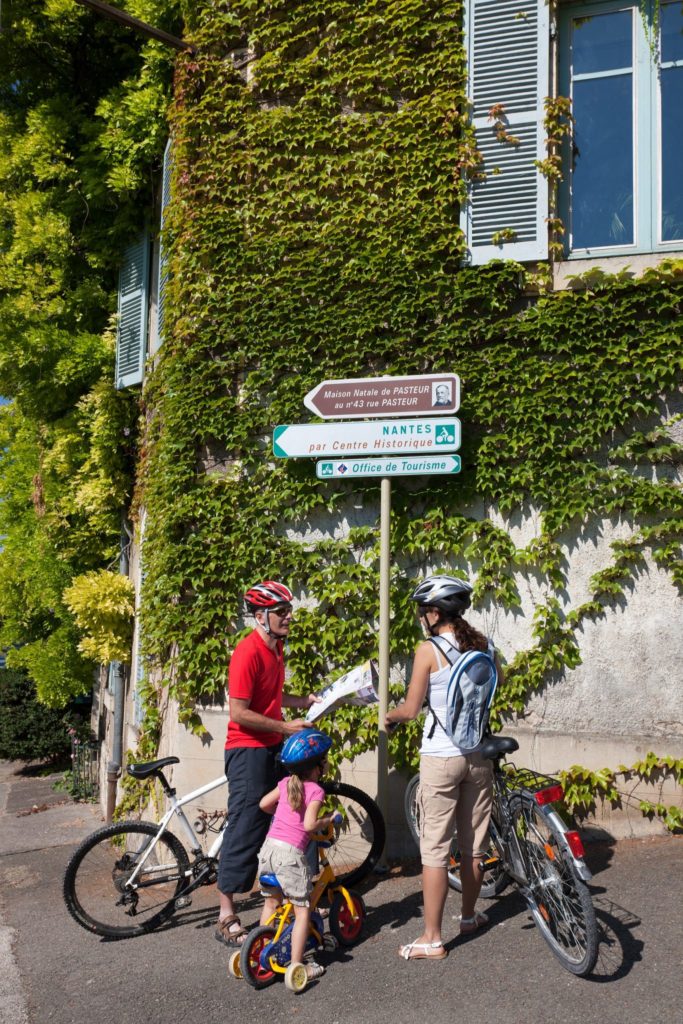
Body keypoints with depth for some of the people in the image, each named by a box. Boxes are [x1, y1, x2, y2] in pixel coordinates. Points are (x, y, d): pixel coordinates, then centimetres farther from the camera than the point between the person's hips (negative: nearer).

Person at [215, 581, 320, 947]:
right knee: (245, 829, -3)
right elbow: (239, 713, -22)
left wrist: (304, 701, 9)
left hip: (273, 748, 9)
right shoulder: (248, 652, -20)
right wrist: (285, 727, -18)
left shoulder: (276, 648, 9)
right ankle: (226, 917, 8)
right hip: (248, 751, -9)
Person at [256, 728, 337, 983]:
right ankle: (297, 965, 5)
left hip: (269, 846, 7)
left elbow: (263, 804, 14)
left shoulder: (286, 783, 10)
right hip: (291, 852, -6)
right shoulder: (315, 790, -7)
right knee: (302, 910, 5)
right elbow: (309, 824, -18)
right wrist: (329, 820, -1)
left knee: (271, 904, 21)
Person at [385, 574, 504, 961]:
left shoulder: (429, 650, -14)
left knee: (435, 849, 2)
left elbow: (411, 709, -10)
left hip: (442, 757, -6)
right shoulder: (482, 643, 2)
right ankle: (469, 916, 36)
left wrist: (389, 716, 10)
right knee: (475, 843, 18)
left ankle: (432, 939, 9)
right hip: (479, 754, 6)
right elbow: (499, 680, 21)